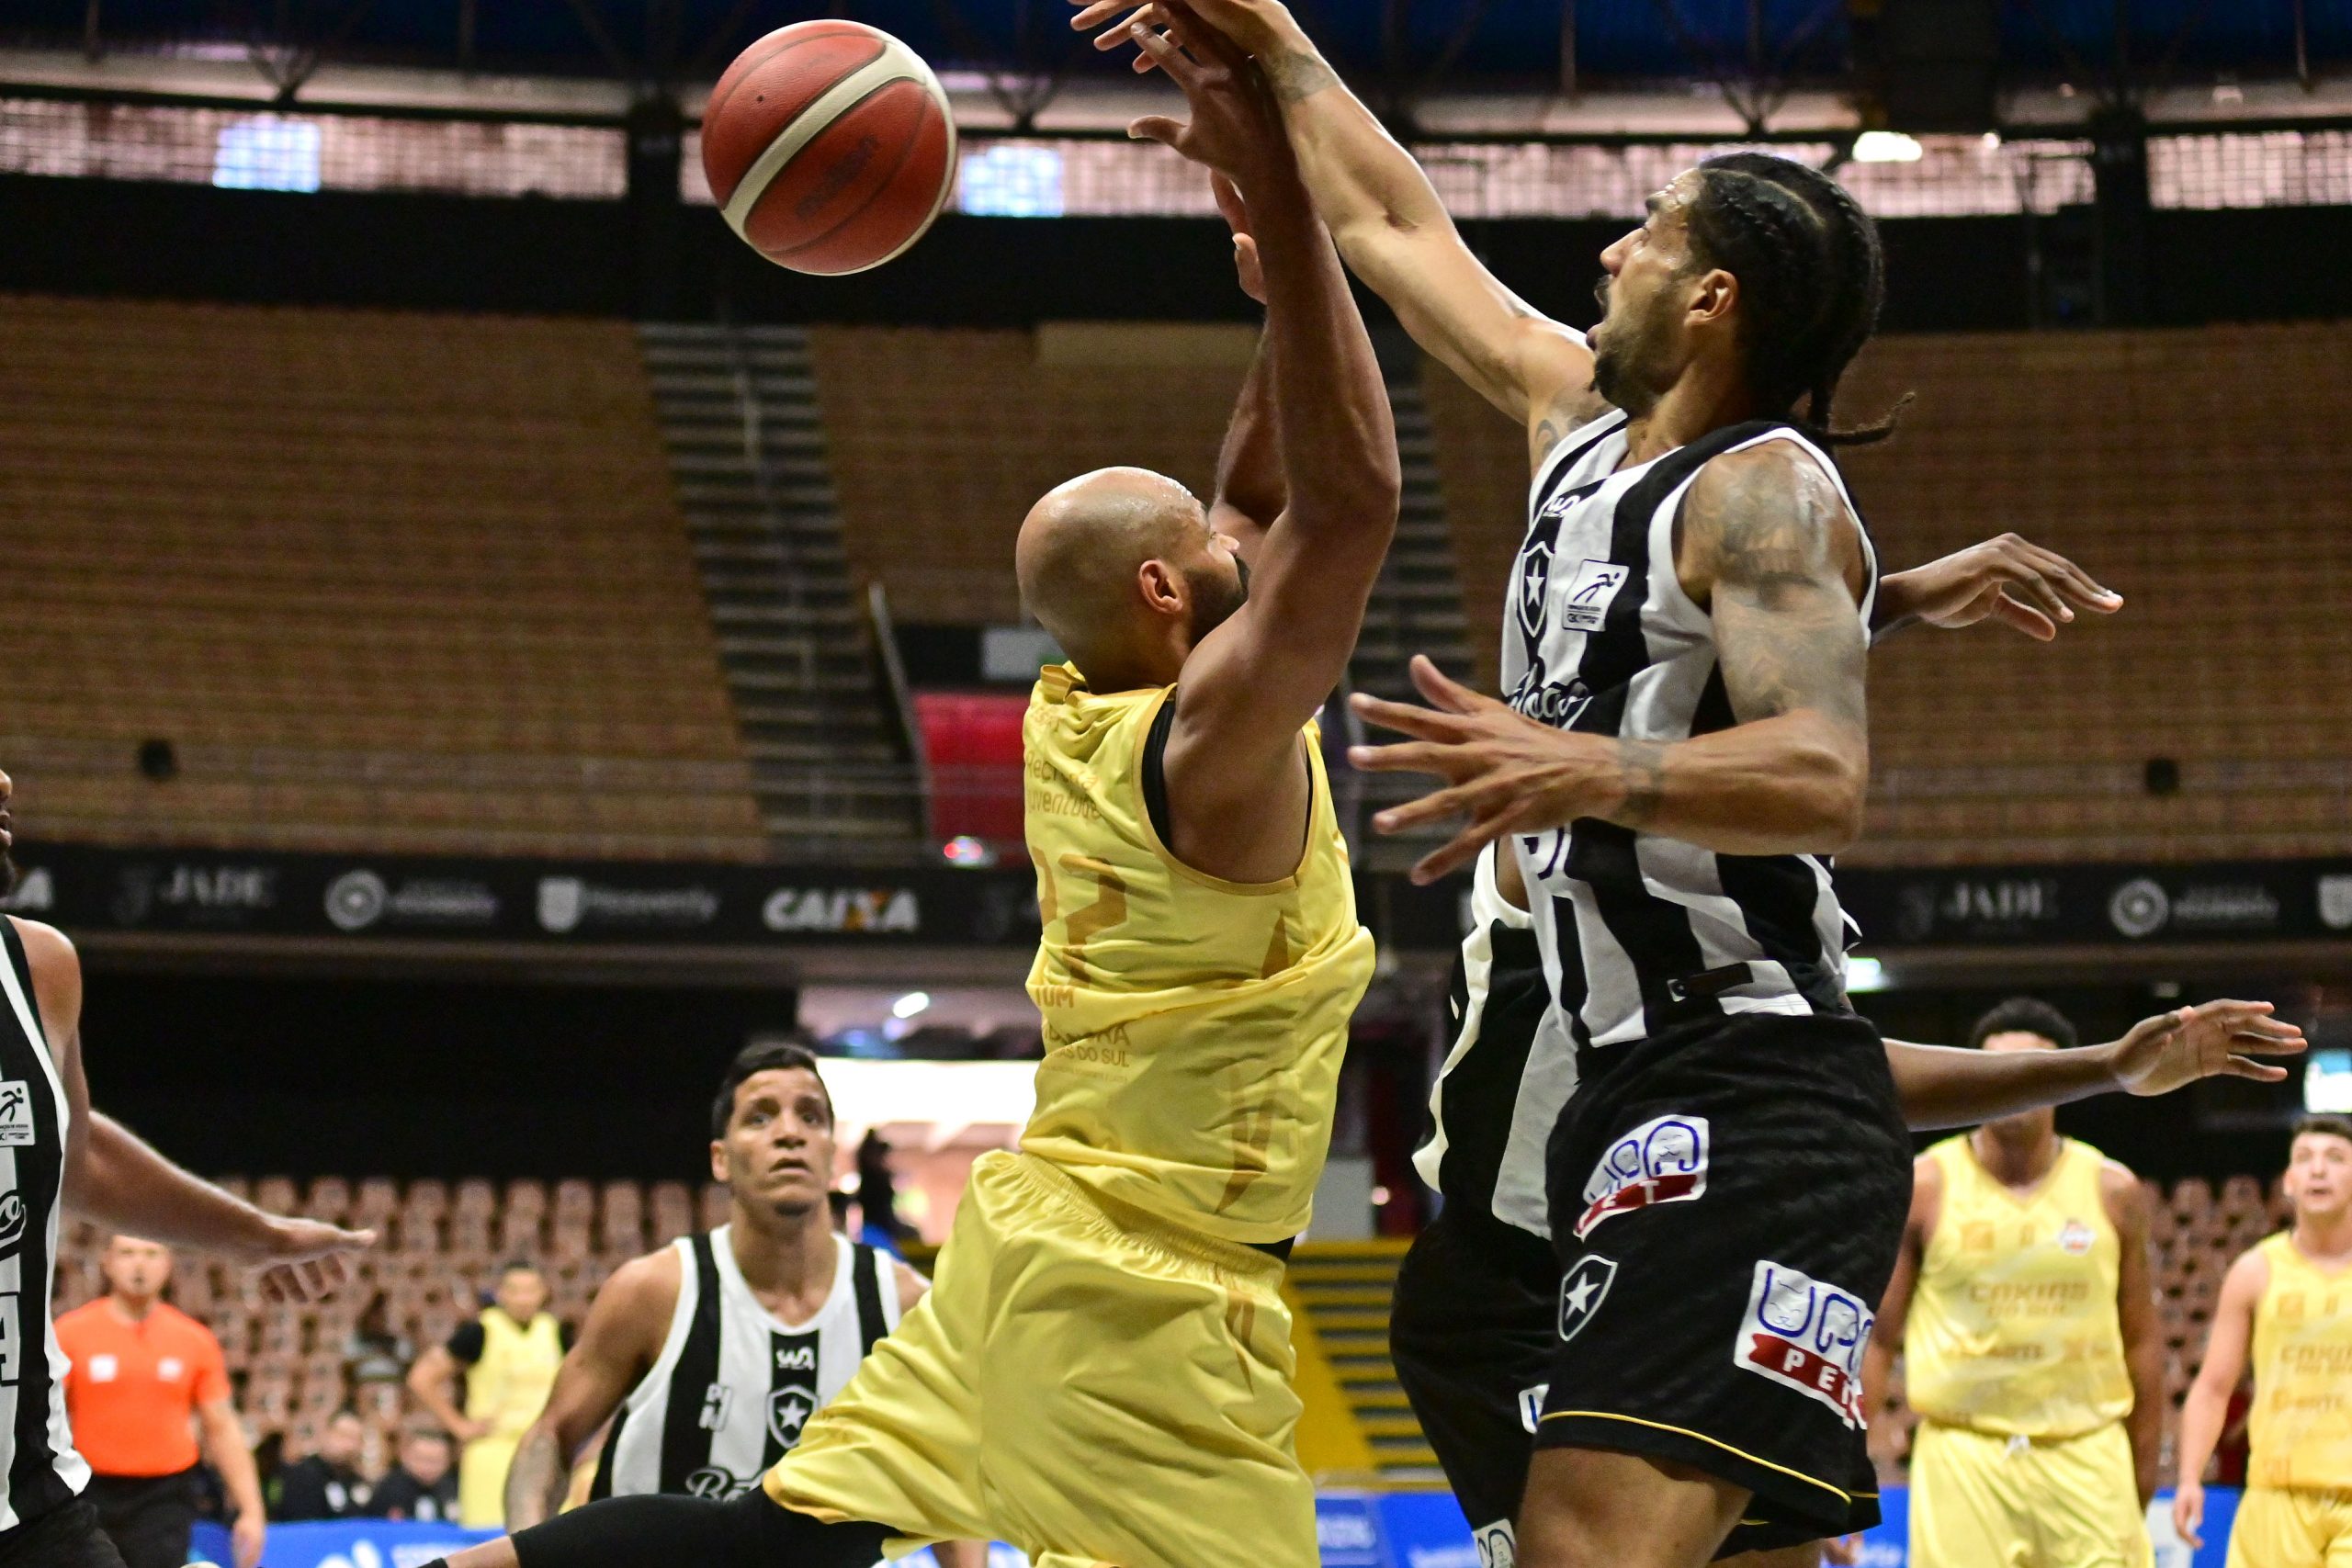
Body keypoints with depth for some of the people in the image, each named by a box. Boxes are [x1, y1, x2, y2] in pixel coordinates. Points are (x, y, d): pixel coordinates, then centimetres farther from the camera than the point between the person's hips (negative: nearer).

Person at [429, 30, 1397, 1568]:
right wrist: (1280, 196, -32)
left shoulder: (1079, 711, 5)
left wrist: (1285, 294, 5)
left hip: (1046, 1229, 9)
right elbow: (1348, 499, -30)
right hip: (1148, 1294, -9)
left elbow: (1267, 501, 18)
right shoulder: (1219, 735, -19)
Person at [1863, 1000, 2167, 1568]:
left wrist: (2145, 1471, 10)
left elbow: (2142, 1339, 11)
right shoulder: (1923, 1188, 0)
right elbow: (1875, 1337, 2)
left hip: (2086, 1457, 2)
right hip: (1961, 1460, -2)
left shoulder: (2113, 1191, 4)